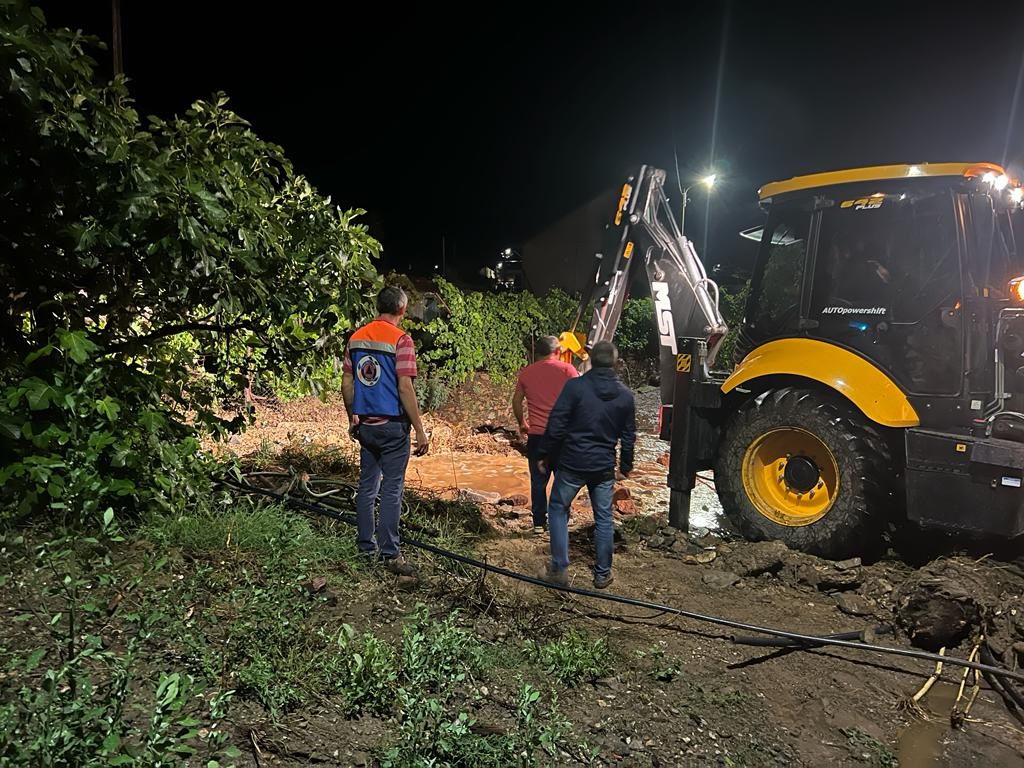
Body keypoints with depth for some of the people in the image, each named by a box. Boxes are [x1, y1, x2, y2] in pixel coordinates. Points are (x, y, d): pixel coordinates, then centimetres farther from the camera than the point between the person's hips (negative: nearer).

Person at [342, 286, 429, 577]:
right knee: (392, 490, 1)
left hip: (366, 425, 6)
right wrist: (420, 431, -12)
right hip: (393, 426, -6)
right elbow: (405, 388, -17)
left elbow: (346, 384, 8)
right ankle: (390, 554, 6)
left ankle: (367, 547, 24)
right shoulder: (401, 339, -12)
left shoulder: (356, 338, 6)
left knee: (367, 486, 14)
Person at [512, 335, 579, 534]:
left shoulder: (526, 372, 6)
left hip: (536, 434, 2)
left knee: (538, 481, 10)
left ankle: (539, 522, 15)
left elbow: (516, 402, 9)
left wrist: (522, 424, 22)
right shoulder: (566, 369, -2)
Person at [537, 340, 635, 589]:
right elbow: (628, 436, 9)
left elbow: (556, 426, -13)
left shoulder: (575, 386, -12)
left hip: (572, 463, -3)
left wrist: (545, 455, -1)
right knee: (604, 518, 13)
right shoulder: (625, 395, 2)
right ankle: (602, 574, 22)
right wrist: (625, 467, 20)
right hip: (604, 467, 3)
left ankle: (559, 569, 13)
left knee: (558, 510, 13)